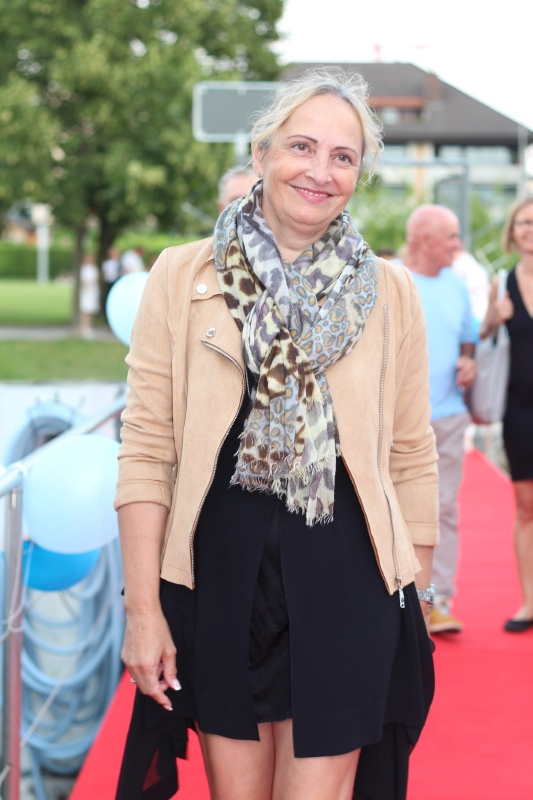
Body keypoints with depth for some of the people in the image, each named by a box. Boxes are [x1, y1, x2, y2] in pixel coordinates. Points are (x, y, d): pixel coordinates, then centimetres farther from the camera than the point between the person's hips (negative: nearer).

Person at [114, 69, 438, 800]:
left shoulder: (389, 293, 4)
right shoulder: (182, 278, 0)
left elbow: (413, 459, 6)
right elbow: (147, 451, -2)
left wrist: (413, 605, 5)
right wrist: (143, 611, -6)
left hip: (346, 580, 0)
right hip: (220, 573, 0)